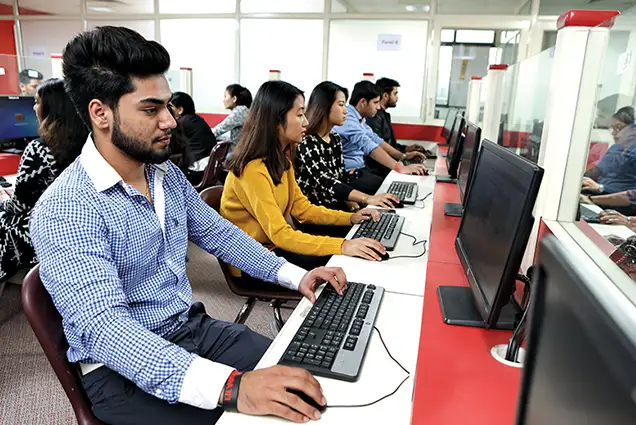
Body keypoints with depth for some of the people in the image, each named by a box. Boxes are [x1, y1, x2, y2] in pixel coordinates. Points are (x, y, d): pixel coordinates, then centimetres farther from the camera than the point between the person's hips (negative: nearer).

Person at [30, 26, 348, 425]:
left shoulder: (168, 174, 1)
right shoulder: (63, 212, -22)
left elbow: (218, 232, 9)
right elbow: (105, 328, -32)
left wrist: (295, 275, -3)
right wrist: (230, 385, -44)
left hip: (194, 327, 6)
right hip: (122, 366, -6)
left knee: (303, 382, -1)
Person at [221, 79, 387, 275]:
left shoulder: (280, 159, 3)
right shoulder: (254, 170, -26)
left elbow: (302, 208, 7)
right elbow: (279, 234, -31)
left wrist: (350, 218, -3)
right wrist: (342, 246, -37)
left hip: (274, 244, 8)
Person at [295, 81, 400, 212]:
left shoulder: (335, 138, 10)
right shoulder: (306, 143, -16)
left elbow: (341, 177, 11)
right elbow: (326, 182, -27)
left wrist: (350, 201, -8)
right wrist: (367, 198, -36)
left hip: (337, 205, 7)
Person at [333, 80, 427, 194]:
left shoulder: (358, 119, 13)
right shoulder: (347, 118, -19)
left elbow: (376, 140, 19)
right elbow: (368, 146, -31)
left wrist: (403, 156, 11)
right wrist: (401, 168, -37)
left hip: (359, 169, 10)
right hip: (347, 175, -10)